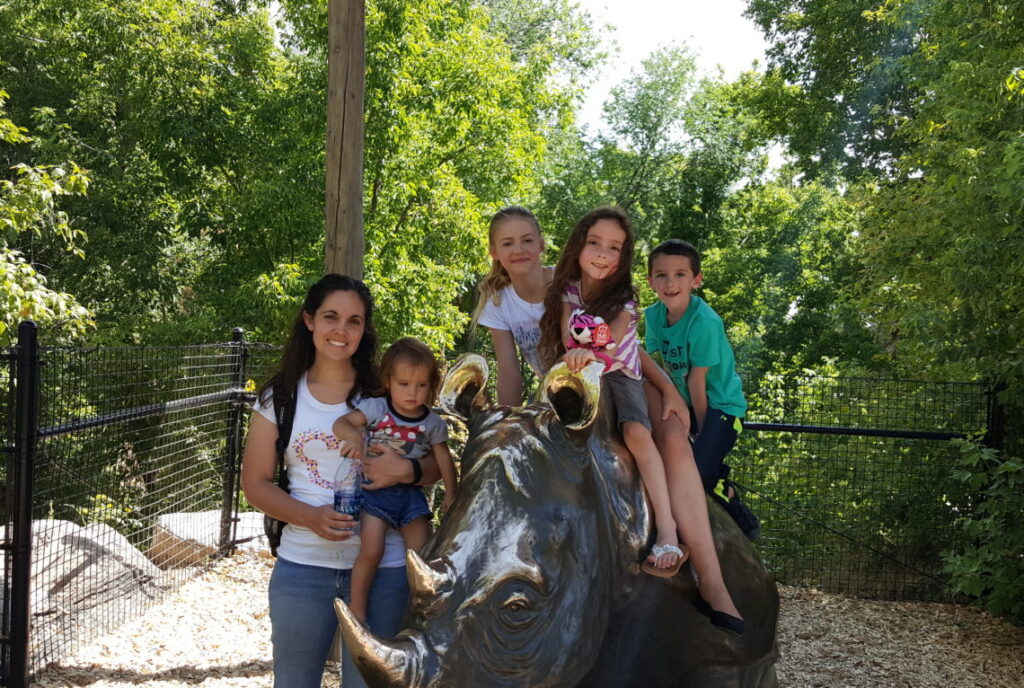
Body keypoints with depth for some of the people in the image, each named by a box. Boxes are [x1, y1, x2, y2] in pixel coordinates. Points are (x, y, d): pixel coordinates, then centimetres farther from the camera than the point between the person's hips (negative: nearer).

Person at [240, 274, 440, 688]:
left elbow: (438, 464, 4)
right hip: (302, 566, 1)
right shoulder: (279, 398, 3)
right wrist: (310, 517, -15)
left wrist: (407, 471, -19)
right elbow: (255, 483, 3)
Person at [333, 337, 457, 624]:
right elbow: (340, 423, -14)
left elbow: (444, 461, 10)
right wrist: (353, 435, -36)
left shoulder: (432, 423, 3)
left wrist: (450, 496, 7)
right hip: (375, 490, -3)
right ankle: (356, 608, 0)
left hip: (411, 493, 3)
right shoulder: (375, 408, -5)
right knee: (371, 550, -19)